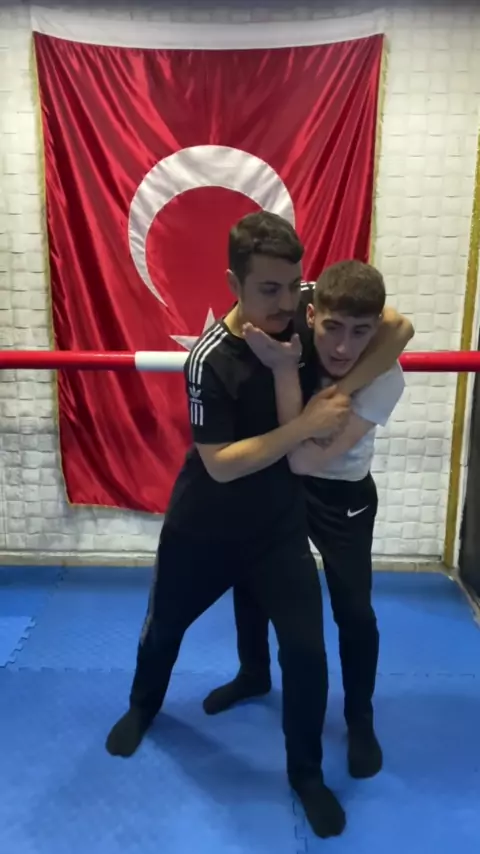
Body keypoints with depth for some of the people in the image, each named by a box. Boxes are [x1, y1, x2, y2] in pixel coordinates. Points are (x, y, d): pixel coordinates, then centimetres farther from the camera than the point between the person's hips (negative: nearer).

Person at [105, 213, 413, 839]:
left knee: (306, 649, 2)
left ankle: (306, 772, 29)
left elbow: (397, 327, -11)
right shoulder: (210, 361, -26)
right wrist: (308, 424, -30)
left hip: (281, 524, 3)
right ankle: (143, 706, 54)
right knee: (165, 626, 20)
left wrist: (340, 392, -22)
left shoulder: (308, 310, -14)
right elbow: (221, 464, -26)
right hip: (203, 529, -2)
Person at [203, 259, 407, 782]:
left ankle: (360, 721, 30)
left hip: (342, 493, -3)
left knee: (353, 611, 2)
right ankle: (254, 676, 46)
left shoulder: (385, 378, -31)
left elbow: (306, 458, -39)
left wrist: (284, 369, -44)